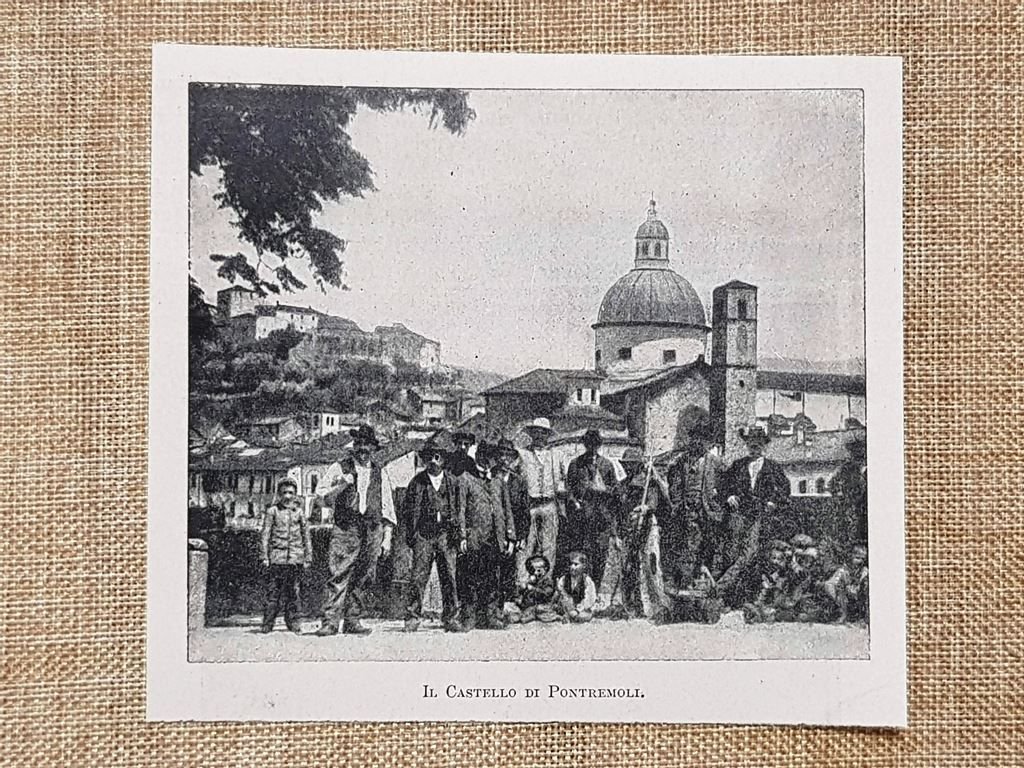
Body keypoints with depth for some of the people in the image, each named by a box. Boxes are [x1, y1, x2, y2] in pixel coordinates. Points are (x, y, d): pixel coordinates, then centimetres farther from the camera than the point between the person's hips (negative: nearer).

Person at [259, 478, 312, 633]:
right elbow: (265, 535, 3)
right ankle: (267, 624, 4)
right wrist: (265, 556, -3)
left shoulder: (299, 513, 11)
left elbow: (306, 536, 13)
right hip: (276, 558, -2)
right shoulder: (272, 511, 5)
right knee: (273, 591, -2)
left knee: (293, 592, 6)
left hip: (296, 558, 2)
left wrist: (308, 558, 10)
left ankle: (293, 623, 14)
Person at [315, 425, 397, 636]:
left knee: (361, 577, 4)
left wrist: (387, 537, 8)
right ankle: (330, 621, -10)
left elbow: (387, 508, 14)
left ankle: (352, 621, 11)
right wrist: (341, 485, -14)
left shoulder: (381, 473, 14)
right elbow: (326, 500, 4)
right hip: (344, 529, -2)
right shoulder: (341, 468, 9)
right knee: (337, 575, -10)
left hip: (372, 531, 2)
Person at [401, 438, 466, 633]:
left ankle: (451, 619, 7)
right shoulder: (417, 482, 5)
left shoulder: (452, 482, 9)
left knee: (449, 578, 1)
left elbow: (459, 510, 11)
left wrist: (462, 536, 4)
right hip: (423, 534, -1)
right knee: (418, 577, -4)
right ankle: (412, 618, 3)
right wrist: (410, 535, -1)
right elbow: (408, 511, 7)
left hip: (447, 535, 1)